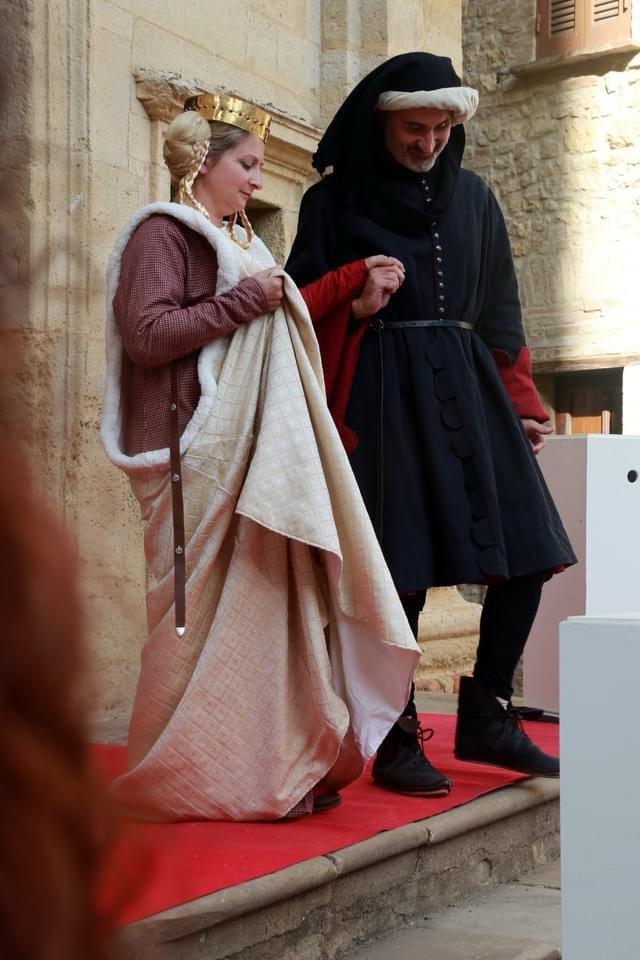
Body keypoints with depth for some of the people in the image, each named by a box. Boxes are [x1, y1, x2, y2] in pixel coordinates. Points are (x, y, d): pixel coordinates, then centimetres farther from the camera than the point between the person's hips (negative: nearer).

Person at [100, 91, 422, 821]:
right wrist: (244, 301, -13)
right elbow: (146, 334, -16)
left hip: (251, 451, 9)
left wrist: (355, 278, 23)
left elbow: (267, 318, 28)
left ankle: (266, 767, 12)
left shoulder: (233, 240, 21)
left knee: (262, 595, 6)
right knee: (210, 606, -7)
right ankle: (197, 779, 2)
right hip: (199, 453, -9)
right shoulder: (162, 233, -5)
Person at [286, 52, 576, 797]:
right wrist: (352, 305, -17)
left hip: (467, 386, 5)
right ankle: (396, 742, 6)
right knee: (399, 570, -8)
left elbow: (500, 311, 17)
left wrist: (522, 402, 9)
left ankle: (485, 717, 12)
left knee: (525, 551, -3)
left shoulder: (473, 197, 16)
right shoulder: (336, 199, 5)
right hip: (384, 393, -4)